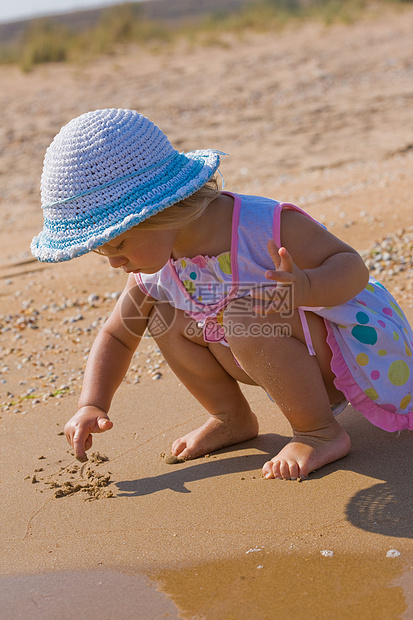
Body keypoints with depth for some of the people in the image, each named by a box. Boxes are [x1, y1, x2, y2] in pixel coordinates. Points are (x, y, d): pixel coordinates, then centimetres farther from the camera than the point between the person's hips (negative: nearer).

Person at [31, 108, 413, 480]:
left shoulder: (263, 226, -30)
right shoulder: (153, 272, -9)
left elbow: (353, 267, -28)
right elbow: (116, 335, 4)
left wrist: (304, 287, -49)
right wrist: (93, 405, -9)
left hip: (357, 347, -7)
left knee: (245, 316, -34)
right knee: (168, 321, -6)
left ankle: (321, 432, -16)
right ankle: (233, 419, 11)